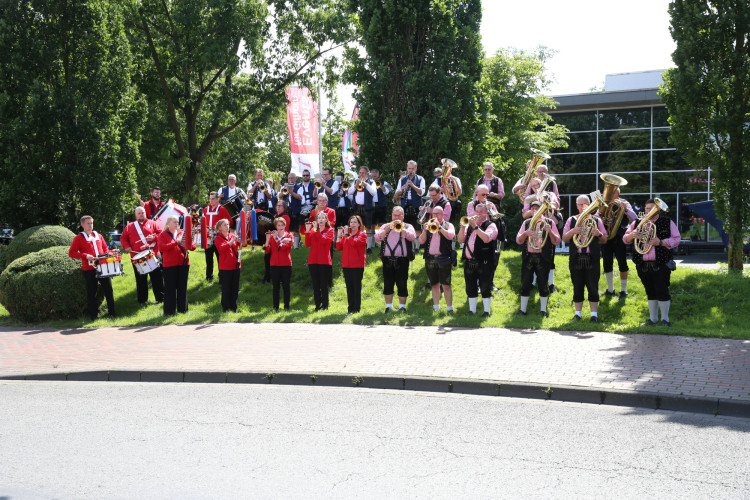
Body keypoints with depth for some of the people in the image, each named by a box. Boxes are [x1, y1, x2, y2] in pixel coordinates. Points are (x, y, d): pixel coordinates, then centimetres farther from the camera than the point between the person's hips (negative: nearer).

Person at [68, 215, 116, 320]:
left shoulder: (98, 236, 15)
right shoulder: (79, 238, 2)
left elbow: (106, 249, 24)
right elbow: (71, 253, -4)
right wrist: (85, 255, -15)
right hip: (89, 270, -4)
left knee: (108, 289, 3)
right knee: (92, 293, 1)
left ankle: (111, 312, 13)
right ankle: (94, 314, 9)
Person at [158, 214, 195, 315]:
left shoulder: (182, 234, 13)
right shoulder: (163, 235, 2)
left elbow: (191, 246, 9)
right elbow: (161, 247, -14)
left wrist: (190, 246, -16)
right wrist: (176, 242, -18)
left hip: (183, 263, 4)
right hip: (170, 264, -4)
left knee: (182, 287, 8)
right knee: (170, 288, -2)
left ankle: (182, 308, 17)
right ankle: (169, 311, 4)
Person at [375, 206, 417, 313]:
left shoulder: (408, 227, 11)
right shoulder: (385, 226, 16)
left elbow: (412, 237, -10)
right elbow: (377, 237, 0)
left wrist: (401, 228, -13)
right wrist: (387, 229, -10)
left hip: (402, 260, -2)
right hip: (387, 260, 2)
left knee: (402, 285, -2)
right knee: (387, 284, 5)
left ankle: (402, 306, 6)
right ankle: (388, 306, 14)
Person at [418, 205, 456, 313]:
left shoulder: (448, 225, 8)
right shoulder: (429, 225, 17)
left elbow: (450, 236, -14)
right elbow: (421, 241, 6)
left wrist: (439, 227, -17)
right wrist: (425, 230, -10)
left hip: (443, 259, -4)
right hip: (430, 259, 4)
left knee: (446, 285, -8)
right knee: (434, 285, 9)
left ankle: (449, 308, -7)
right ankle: (436, 307, 15)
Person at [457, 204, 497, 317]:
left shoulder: (490, 226, 0)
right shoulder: (470, 225, 17)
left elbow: (486, 238, -21)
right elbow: (460, 240, 7)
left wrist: (475, 227, -22)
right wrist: (463, 226, -7)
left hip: (484, 263, -6)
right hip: (469, 262, 6)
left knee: (485, 288, -3)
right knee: (470, 288, 10)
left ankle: (487, 311, 4)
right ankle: (472, 310, 19)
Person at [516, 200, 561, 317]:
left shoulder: (549, 222, 6)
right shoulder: (526, 223, 12)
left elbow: (556, 241, 0)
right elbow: (518, 241, 5)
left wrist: (549, 231, -17)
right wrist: (526, 233, -14)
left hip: (543, 258, -2)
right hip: (528, 257, 2)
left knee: (543, 284, 0)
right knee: (525, 284, 2)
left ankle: (543, 310, 11)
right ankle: (523, 309, 10)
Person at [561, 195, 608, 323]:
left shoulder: (596, 220, 10)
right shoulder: (571, 220, 12)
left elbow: (604, 240, 10)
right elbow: (564, 238, 6)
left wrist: (599, 234, -11)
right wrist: (573, 231, -13)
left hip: (592, 258, -1)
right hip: (576, 258, 1)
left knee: (593, 287, -1)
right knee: (577, 287, 4)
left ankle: (594, 314, 4)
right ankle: (578, 313, 12)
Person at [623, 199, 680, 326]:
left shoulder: (668, 223, 4)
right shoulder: (637, 223, 12)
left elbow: (676, 240, -1)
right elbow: (625, 240, 12)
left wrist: (660, 242, -17)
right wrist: (631, 235, -12)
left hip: (661, 264, -3)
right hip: (643, 265, 3)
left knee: (662, 291, -6)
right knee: (650, 292, 12)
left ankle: (665, 319, 6)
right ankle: (653, 319, 21)